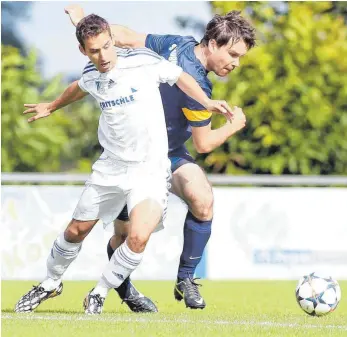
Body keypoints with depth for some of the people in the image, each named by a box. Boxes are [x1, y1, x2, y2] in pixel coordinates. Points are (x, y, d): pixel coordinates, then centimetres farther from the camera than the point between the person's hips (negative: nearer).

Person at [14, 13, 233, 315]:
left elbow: (180, 77, 0)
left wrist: (207, 103, -11)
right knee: (76, 231, 12)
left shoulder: (143, 62, -17)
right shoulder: (91, 76, -2)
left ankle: (99, 295, -2)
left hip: (149, 168, -4)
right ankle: (51, 283, 39)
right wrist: (51, 107, 39)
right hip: (111, 165, 4)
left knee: (138, 237, -23)